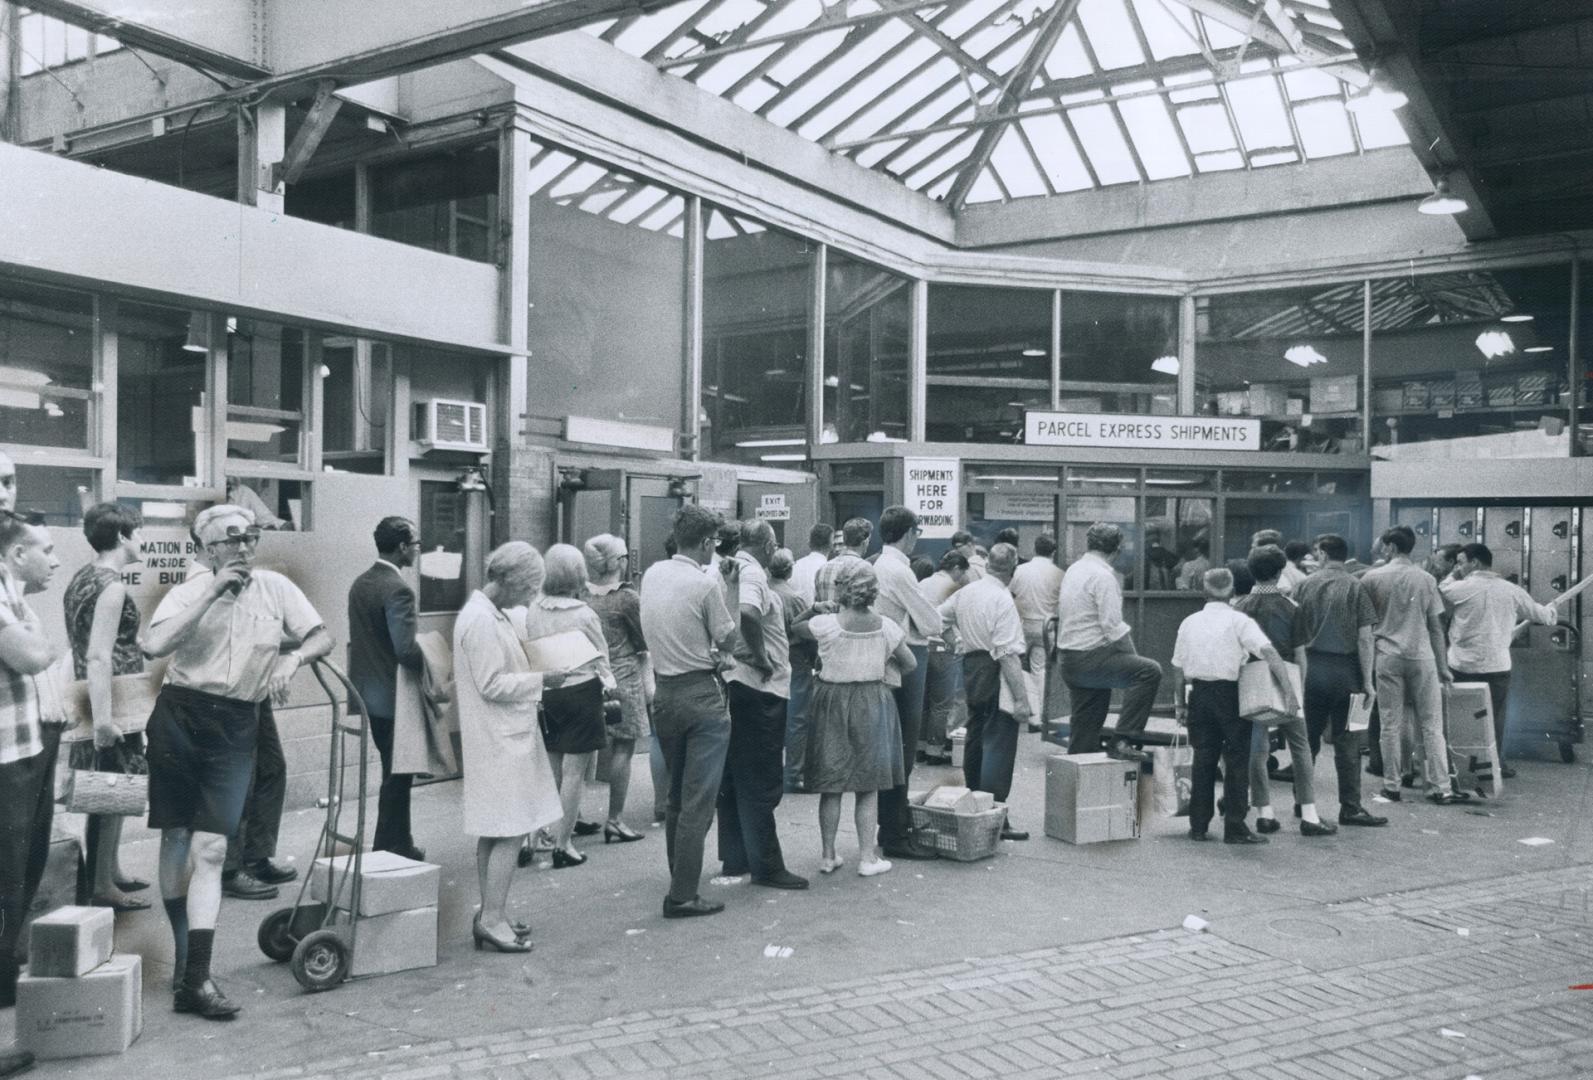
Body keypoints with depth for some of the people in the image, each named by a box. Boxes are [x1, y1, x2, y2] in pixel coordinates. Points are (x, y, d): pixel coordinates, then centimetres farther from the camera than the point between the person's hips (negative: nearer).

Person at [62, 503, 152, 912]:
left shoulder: (81, 578, 12)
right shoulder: (111, 586, -17)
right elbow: (99, 657, -23)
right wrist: (102, 719, -26)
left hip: (91, 699, 10)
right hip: (114, 703, -10)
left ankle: (111, 871, 27)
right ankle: (102, 886, 4)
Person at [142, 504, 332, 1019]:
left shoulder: (275, 588, 3)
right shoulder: (190, 590, -1)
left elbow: (323, 636, 6)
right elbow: (154, 645, -19)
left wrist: (295, 656, -14)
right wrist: (212, 593, -17)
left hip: (236, 727, 0)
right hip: (180, 715, 0)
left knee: (210, 848, -5)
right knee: (176, 838, 9)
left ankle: (195, 979, -4)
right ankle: (185, 952, 29)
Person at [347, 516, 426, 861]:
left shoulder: (360, 584, 8)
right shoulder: (398, 589, -20)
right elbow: (406, 649, -26)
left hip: (367, 691, 9)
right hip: (393, 694, -9)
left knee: (394, 772, 19)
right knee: (397, 776, 4)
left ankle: (399, 844, 28)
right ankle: (389, 850, 13)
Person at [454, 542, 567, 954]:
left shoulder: (491, 614, 15)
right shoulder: (481, 619, -17)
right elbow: (492, 685, -20)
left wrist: (534, 674, 10)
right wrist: (541, 680, -14)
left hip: (504, 738, 10)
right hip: (500, 741, -10)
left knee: (494, 832, 13)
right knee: (509, 831, -7)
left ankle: (490, 916, 20)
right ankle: (492, 919, -3)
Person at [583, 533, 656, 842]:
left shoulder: (583, 596, 2)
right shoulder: (627, 598, -11)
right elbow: (644, 642, -3)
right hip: (623, 679, -6)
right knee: (623, 748, 1)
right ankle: (614, 820, 2)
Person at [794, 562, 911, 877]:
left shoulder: (826, 624, -14)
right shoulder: (886, 627, -6)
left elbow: (793, 630, 2)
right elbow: (910, 664, 5)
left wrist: (814, 609, 7)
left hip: (832, 701, -1)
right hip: (872, 703, 1)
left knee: (831, 785, 9)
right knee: (868, 787, 9)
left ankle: (828, 856, 16)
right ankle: (867, 857, 12)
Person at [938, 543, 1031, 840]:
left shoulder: (964, 593, 8)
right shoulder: (1003, 600, -16)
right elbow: (1008, 653, -21)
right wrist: (1021, 698, -21)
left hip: (970, 667, 9)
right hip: (995, 675, -8)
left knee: (975, 738, 18)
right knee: (999, 745, -6)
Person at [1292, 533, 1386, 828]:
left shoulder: (1306, 585, 3)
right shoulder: (1355, 587, -3)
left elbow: (1297, 635, 1)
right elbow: (1365, 638, -8)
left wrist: (1301, 671, 6)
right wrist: (1367, 680, -5)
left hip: (1312, 668, 2)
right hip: (1345, 671, -2)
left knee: (1307, 737, 12)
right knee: (1347, 742, 2)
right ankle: (1350, 808, 5)